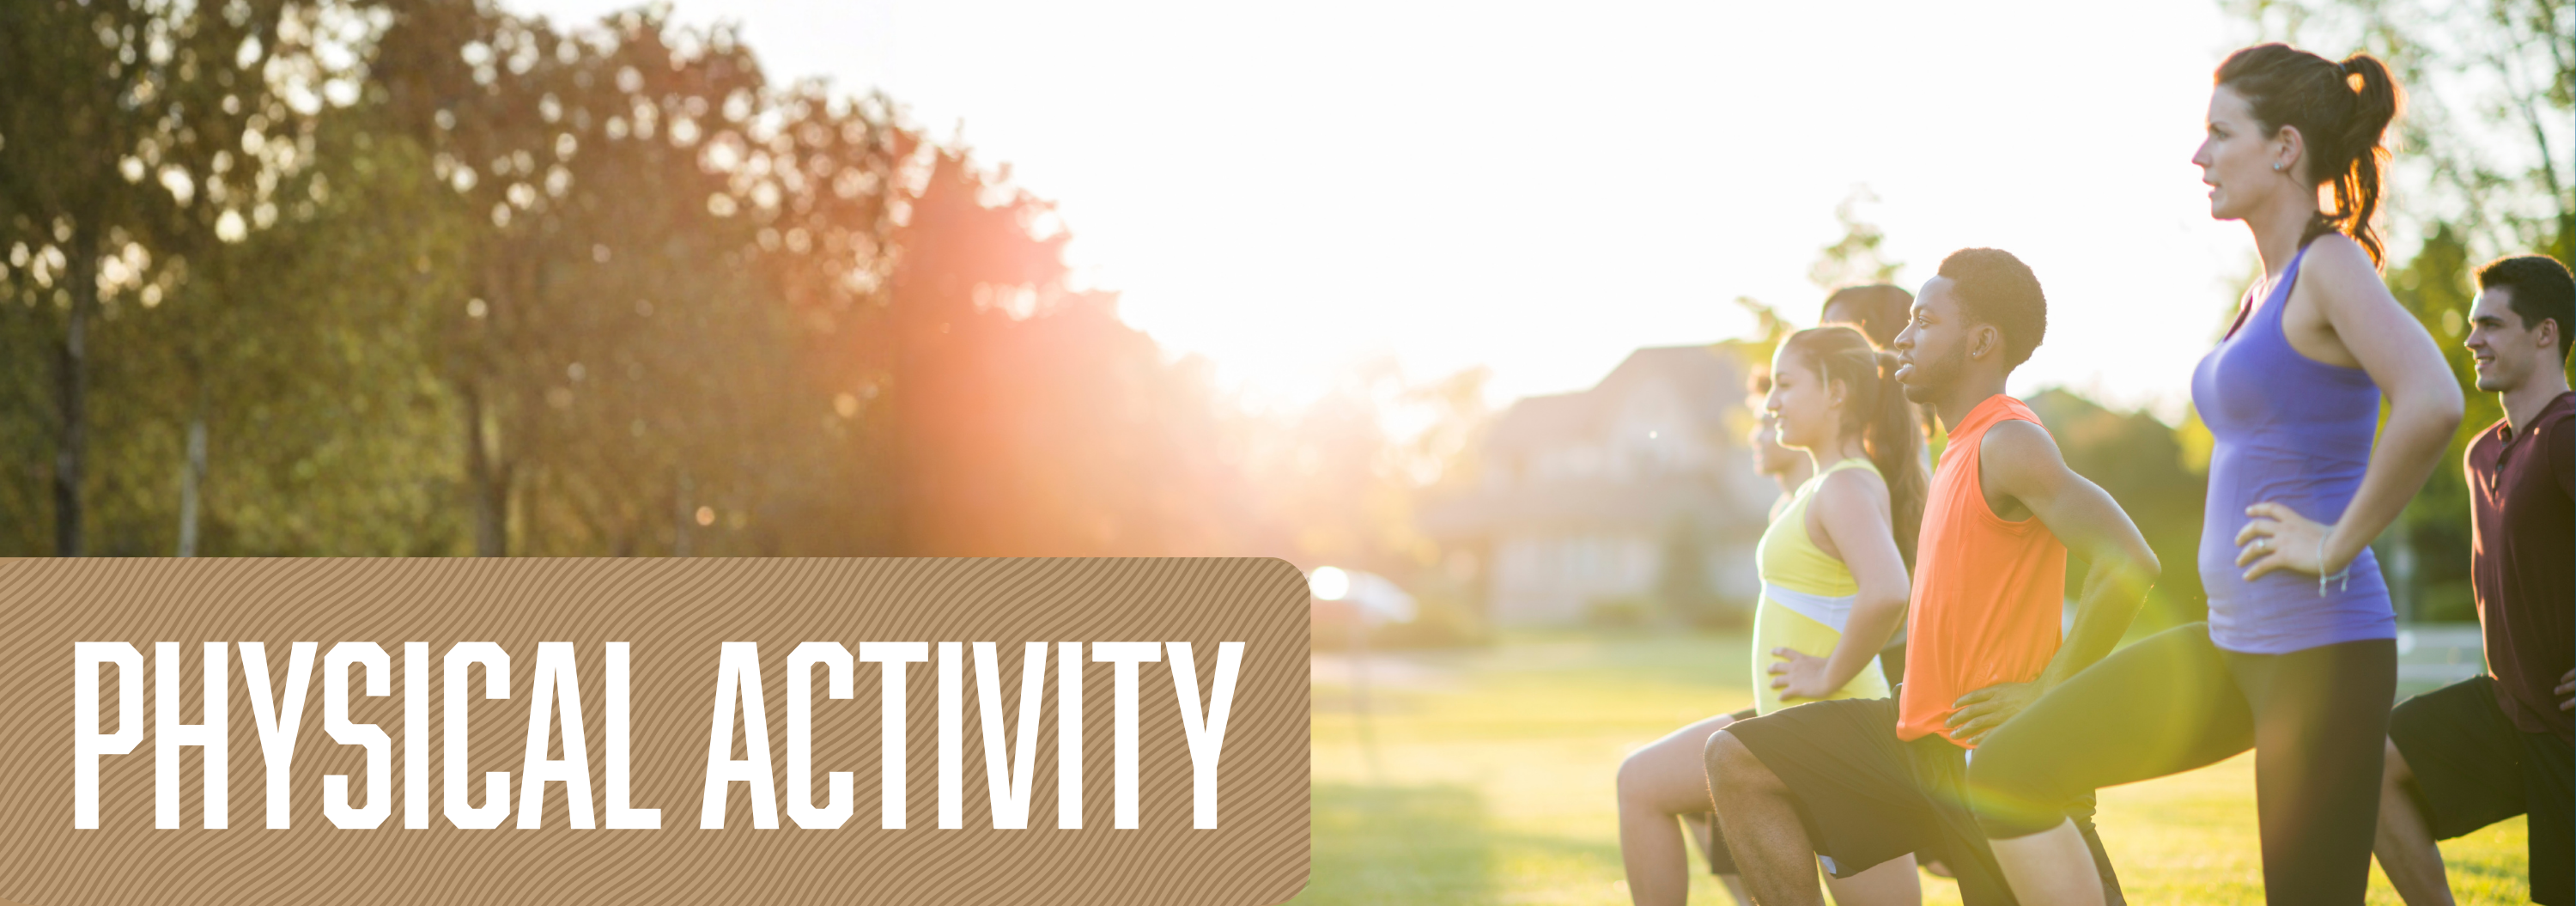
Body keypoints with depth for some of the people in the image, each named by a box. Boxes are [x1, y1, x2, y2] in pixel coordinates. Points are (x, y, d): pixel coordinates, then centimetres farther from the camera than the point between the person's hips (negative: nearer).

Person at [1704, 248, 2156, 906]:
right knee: (1738, 760, 4)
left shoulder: (2008, 445, -16)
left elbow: (2128, 561, -27)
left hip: (1991, 756, -9)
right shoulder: (1962, 448, 14)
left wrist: (2047, 693, -20)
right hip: (1918, 731, 9)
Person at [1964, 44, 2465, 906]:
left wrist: (2339, 544, -21)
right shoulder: (2270, 284, 14)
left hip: (2317, 645, -9)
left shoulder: (2332, 265, -13)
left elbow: (2432, 405, -30)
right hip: (2235, 641, 9)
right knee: (2007, 775, 6)